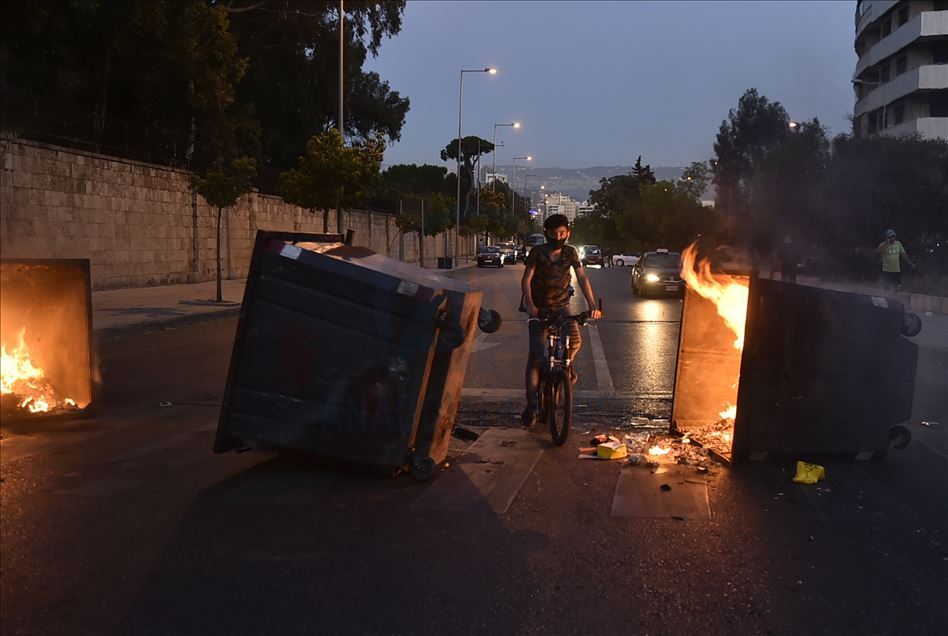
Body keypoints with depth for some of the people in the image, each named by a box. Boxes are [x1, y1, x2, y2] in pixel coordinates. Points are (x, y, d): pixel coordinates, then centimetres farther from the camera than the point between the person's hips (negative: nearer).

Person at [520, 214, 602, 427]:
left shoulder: (570, 253, -3)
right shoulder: (537, 252, -9)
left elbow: (582, 278, -9)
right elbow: (526, 279, -13)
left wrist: (592, 305, -21)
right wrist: (529, 303, -29)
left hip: (561, 306, 2)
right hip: (539, 309, -2)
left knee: (575, 340, -25)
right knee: (535, 356, -10)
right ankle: (531, 405, -3)